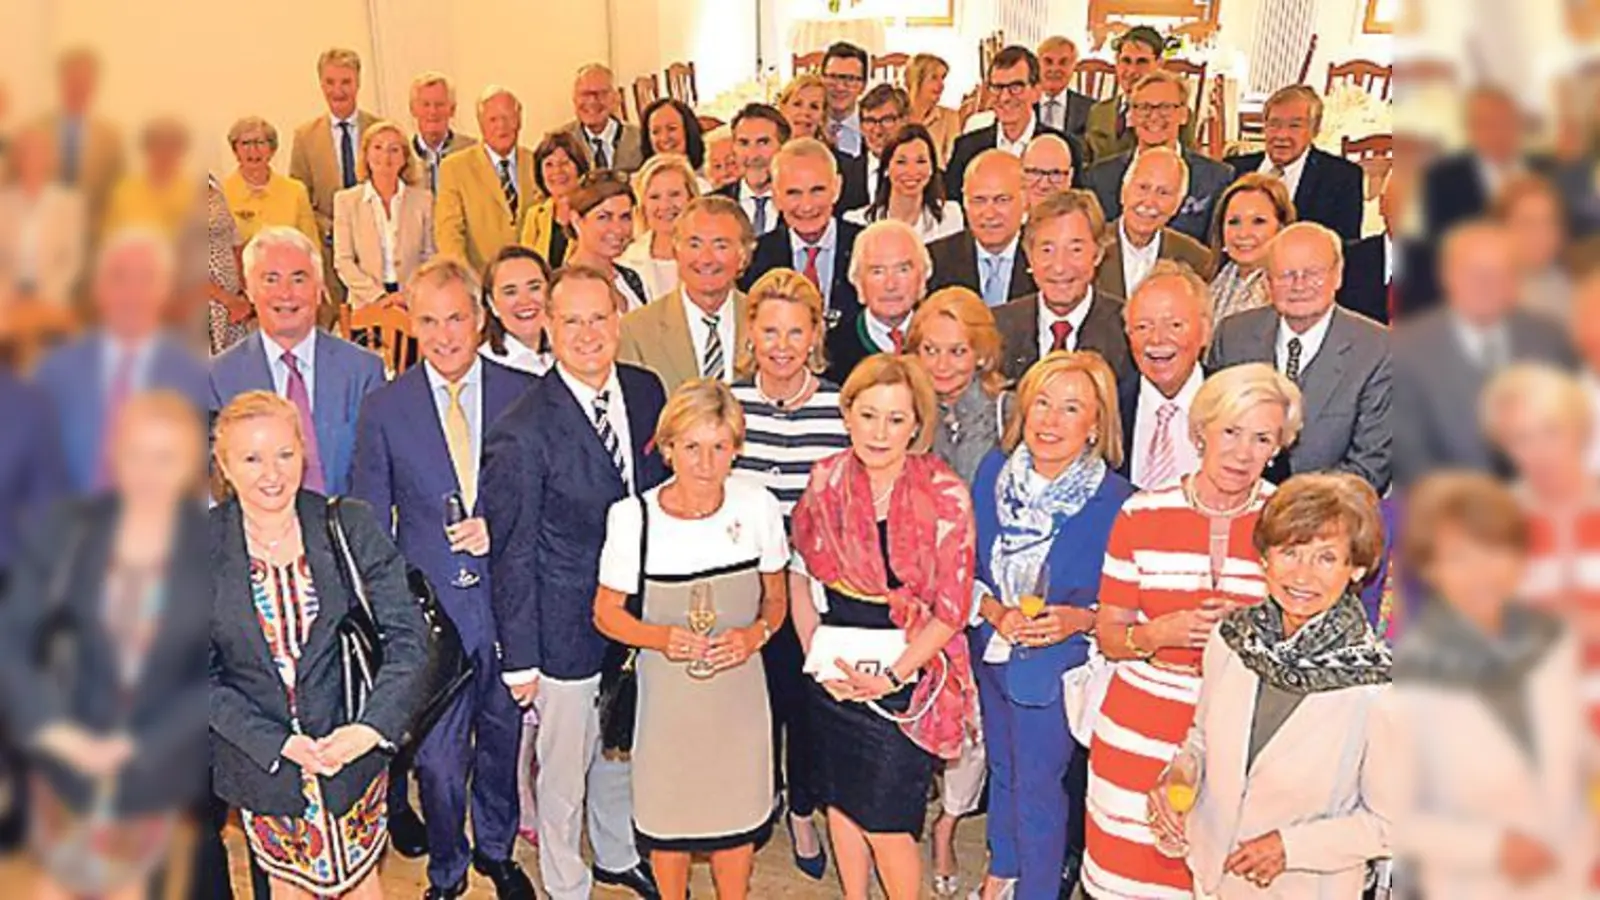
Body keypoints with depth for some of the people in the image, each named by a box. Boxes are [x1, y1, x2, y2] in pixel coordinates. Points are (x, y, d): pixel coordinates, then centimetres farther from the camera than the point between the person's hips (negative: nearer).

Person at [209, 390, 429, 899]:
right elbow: (203, 676, -7)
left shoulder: (353, 526, -8)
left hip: (352, 746, 0)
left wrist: (372, 727, -23)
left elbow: (408, 637, -10)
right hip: (259, 758, 0)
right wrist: (277, 744, -18)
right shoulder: (206, 547, -9)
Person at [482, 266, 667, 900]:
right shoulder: (521, 434, -22)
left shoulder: (646, 391, -4)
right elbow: (511, 557, -15)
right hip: (567, 634, -5)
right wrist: (519, 659, -10)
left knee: (623, 751, 25)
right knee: (564, 773, 12)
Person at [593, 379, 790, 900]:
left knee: (738, 811, 17)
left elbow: (776, 598, 3)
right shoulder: (633, 518, -17)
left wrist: (756, 634, -18)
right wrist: (661, 637, -23)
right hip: (667, 693, -1)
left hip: (739, 688, 1)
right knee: (669, 815, 18)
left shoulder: (758, 507, -11)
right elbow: (606, 613, -5)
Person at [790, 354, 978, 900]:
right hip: (835, 677, 4)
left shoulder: (946, 496, -13)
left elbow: (952, 609, -11)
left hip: (906, 678, -4)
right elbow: (801, 578, 9)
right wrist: (815, 653, 0)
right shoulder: (825, 481, -3)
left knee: (886, 824, 0)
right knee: (840, 802, 17)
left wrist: (892, 677, -17)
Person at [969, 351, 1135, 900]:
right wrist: (995, 611, -16)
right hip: (992, 651, 5)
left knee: (1038, 788, 10)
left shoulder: (1116, 501, -20)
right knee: (1002, 770, 26)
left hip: (1054, 667, -5)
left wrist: (1077, 620, -27)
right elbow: (967, 563, 0)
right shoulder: (994, 470, -7)